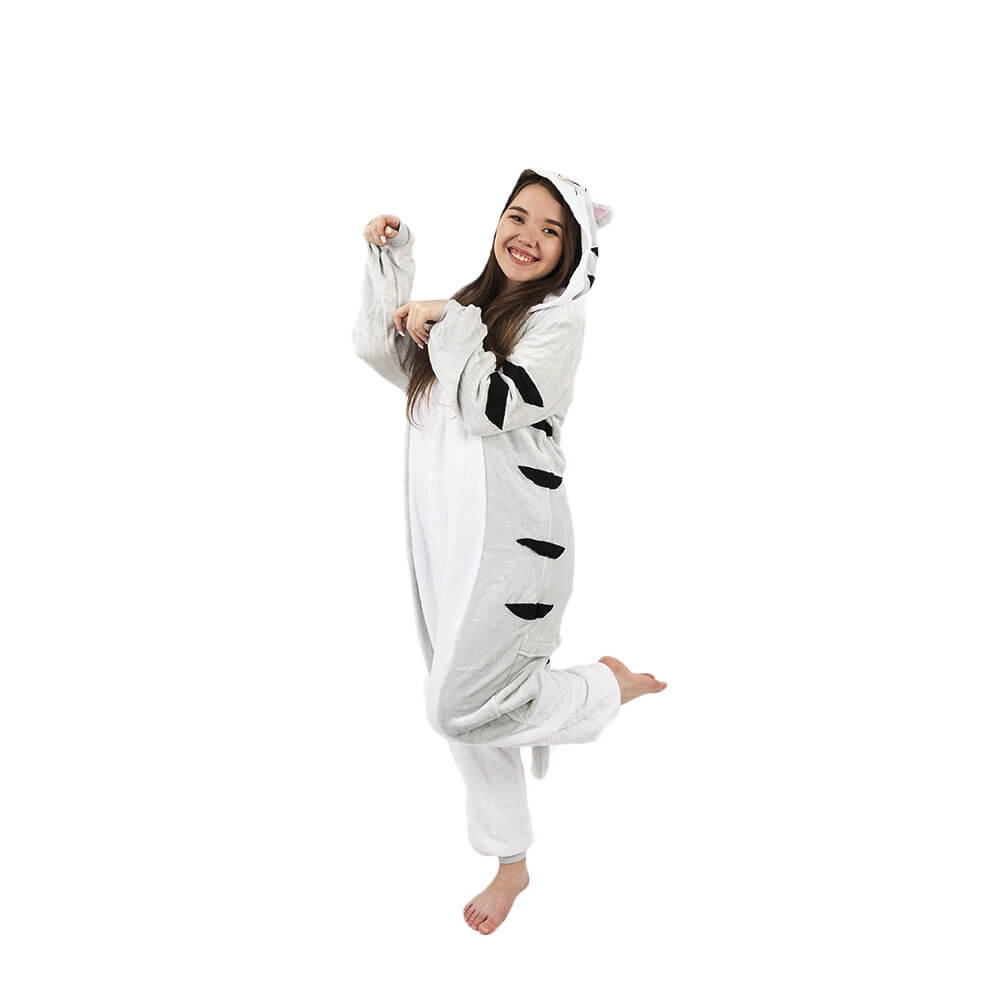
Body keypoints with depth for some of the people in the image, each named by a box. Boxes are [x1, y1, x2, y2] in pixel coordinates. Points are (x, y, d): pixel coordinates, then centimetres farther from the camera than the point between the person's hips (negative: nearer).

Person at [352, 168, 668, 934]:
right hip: (444, 539, 7)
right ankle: (512, 862, 32)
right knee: (466, 701, 13)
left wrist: (447, 324, -11)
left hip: (510, 540, -7)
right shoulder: (469, 307, 15)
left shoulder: (557, 320, -6)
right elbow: (380, 352, 11)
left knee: (461, 707, -9)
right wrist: (388, 257, 7)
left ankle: (606, 686, 16)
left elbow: (490, 406, -18)